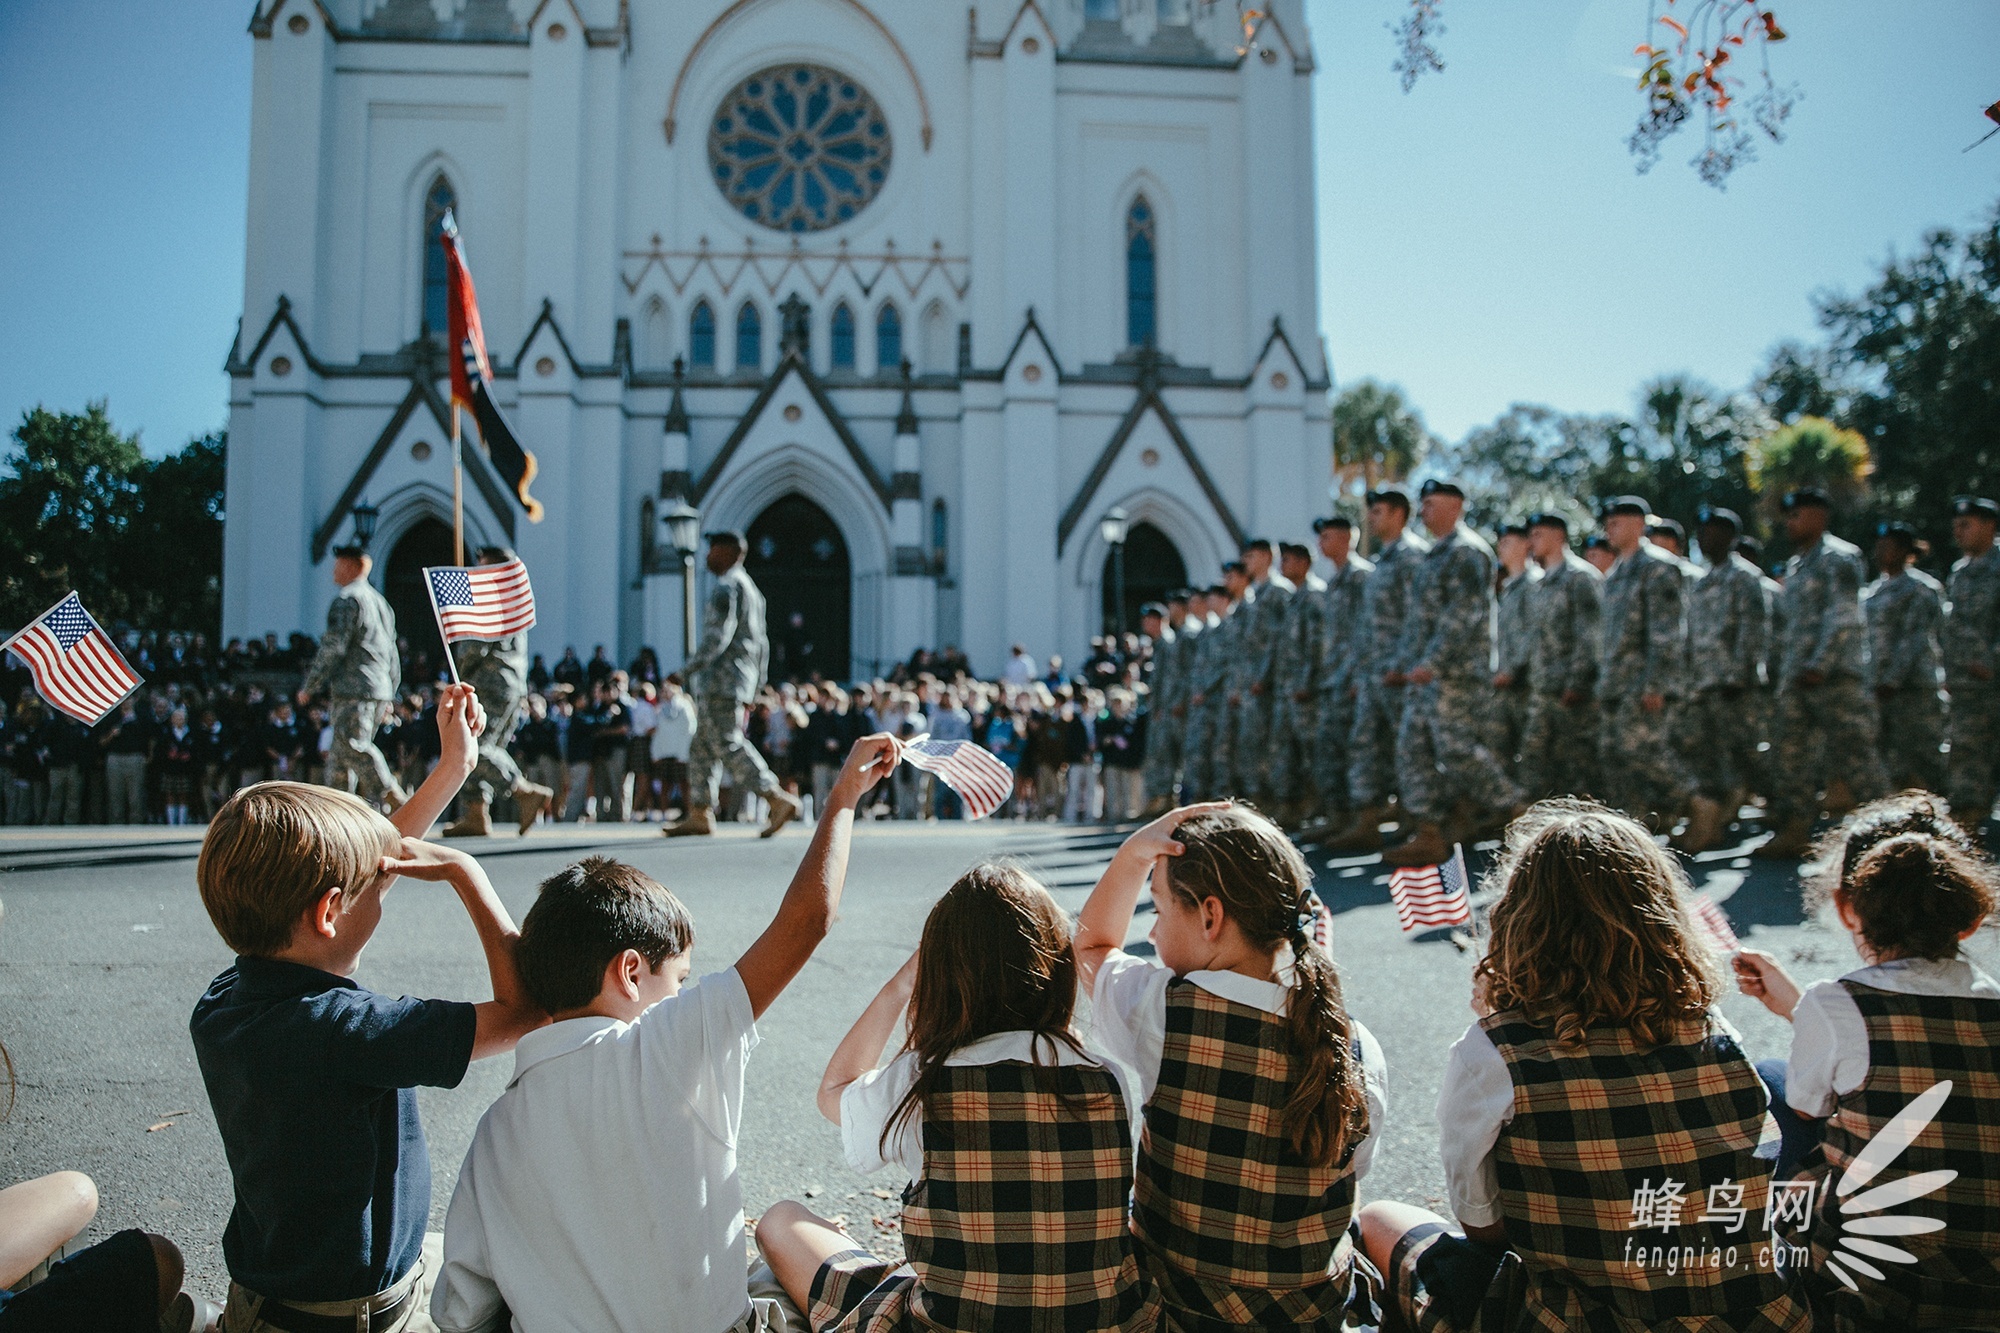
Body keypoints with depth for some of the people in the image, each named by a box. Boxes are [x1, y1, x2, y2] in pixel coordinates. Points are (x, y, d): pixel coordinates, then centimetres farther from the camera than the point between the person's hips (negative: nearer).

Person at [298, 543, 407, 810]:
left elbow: (333, 648, -13)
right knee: (341, 754, 13)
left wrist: (309, 686, -6)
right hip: (380, 689, 9)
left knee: (355, 748, -13)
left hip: (354, 688, -9)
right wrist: (389, 695, 26)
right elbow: (392, 652, 23)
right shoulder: (379, 600, 21)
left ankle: (398, 802, -22)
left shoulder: (346, 599, -7)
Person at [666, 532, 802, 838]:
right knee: (703, 748, 11)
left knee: (728, 745, -14)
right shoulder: (750, 589, 22)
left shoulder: (728, 586, -9)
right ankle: (699, 816, 13)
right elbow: (761, 644, 23)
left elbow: (719, 634, -20)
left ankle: (779, 799, -18)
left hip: (723, 678, -10)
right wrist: (754, 688, 25)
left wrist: (692, 666, -12)